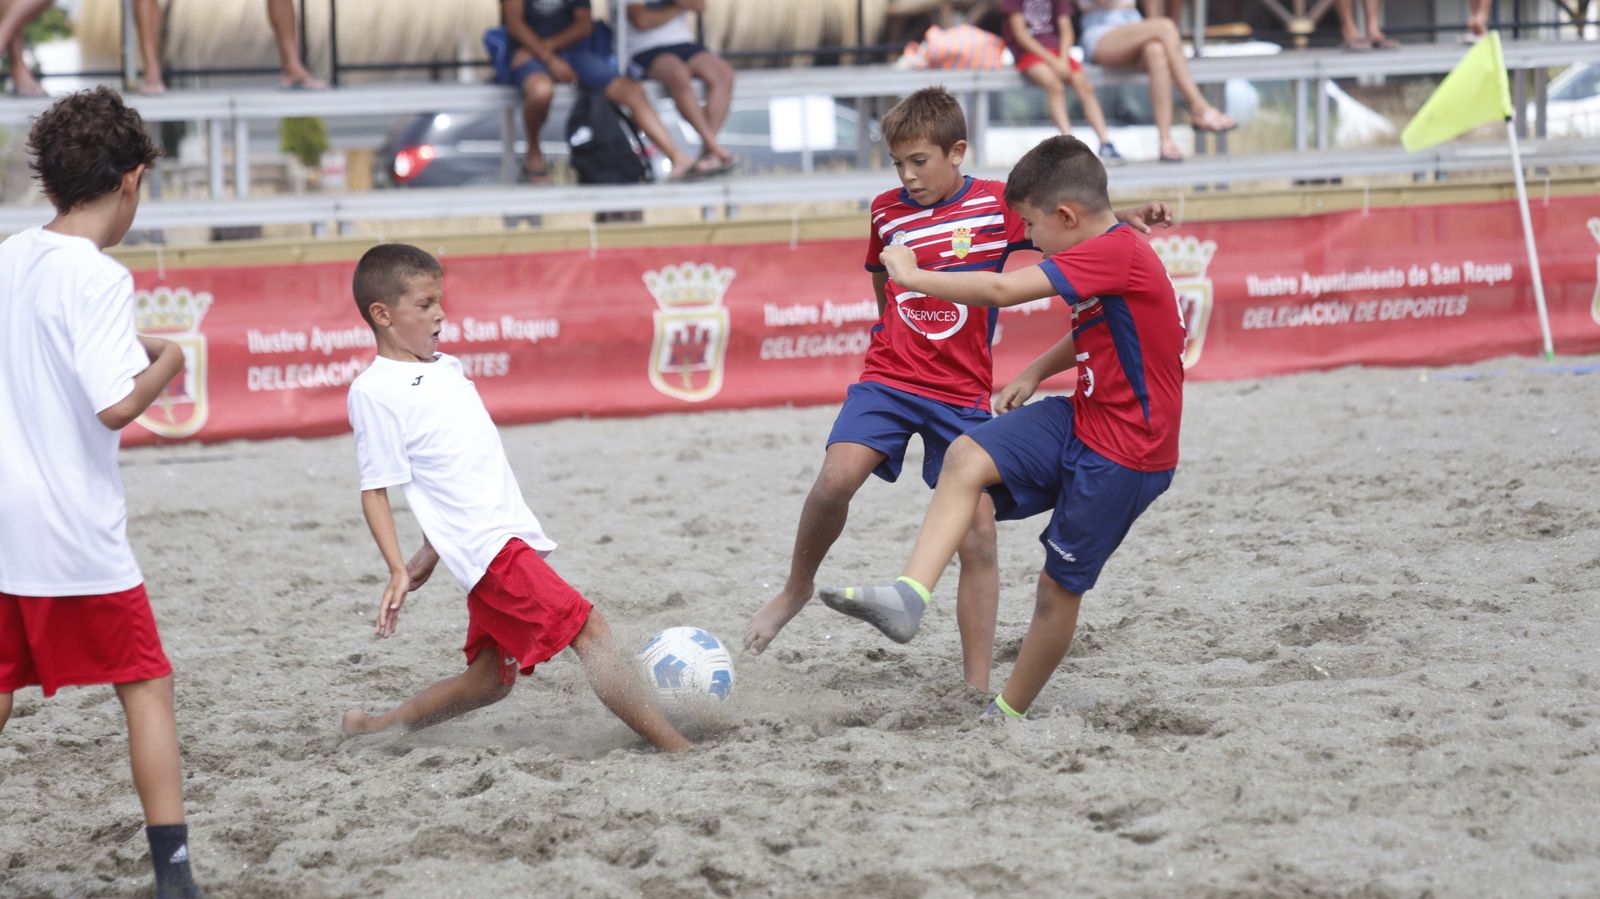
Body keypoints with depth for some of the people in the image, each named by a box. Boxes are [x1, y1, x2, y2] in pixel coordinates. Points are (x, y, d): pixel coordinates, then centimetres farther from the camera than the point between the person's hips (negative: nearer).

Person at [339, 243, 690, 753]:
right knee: (589, 630, -19)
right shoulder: (374, 391, -7)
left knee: (489, 681, 15)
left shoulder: (445, 368, 18)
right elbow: (375, 489, -8)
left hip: (513, 535, 9)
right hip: (488, 547, -9)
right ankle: (676, 748, -23)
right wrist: (398, 571, -16)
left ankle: (376, 726, 28)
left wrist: (429, 553, 31)